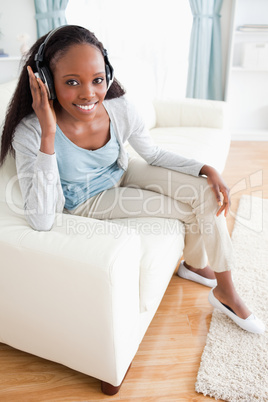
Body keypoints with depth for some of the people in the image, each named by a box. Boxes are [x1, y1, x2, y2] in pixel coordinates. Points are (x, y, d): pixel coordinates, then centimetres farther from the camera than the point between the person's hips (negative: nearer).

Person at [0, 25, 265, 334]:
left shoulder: (120, 109, -20)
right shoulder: (30, 133, -30)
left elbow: (154, 154, -2)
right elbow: (41, 221, -37)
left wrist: (206, 170, -14)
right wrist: (48, 134, -41)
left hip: (121, 174, 5)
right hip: (86, 201, -4)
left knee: (205, 193, -9)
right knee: (192, 209, -13)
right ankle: (196, 264, 21)